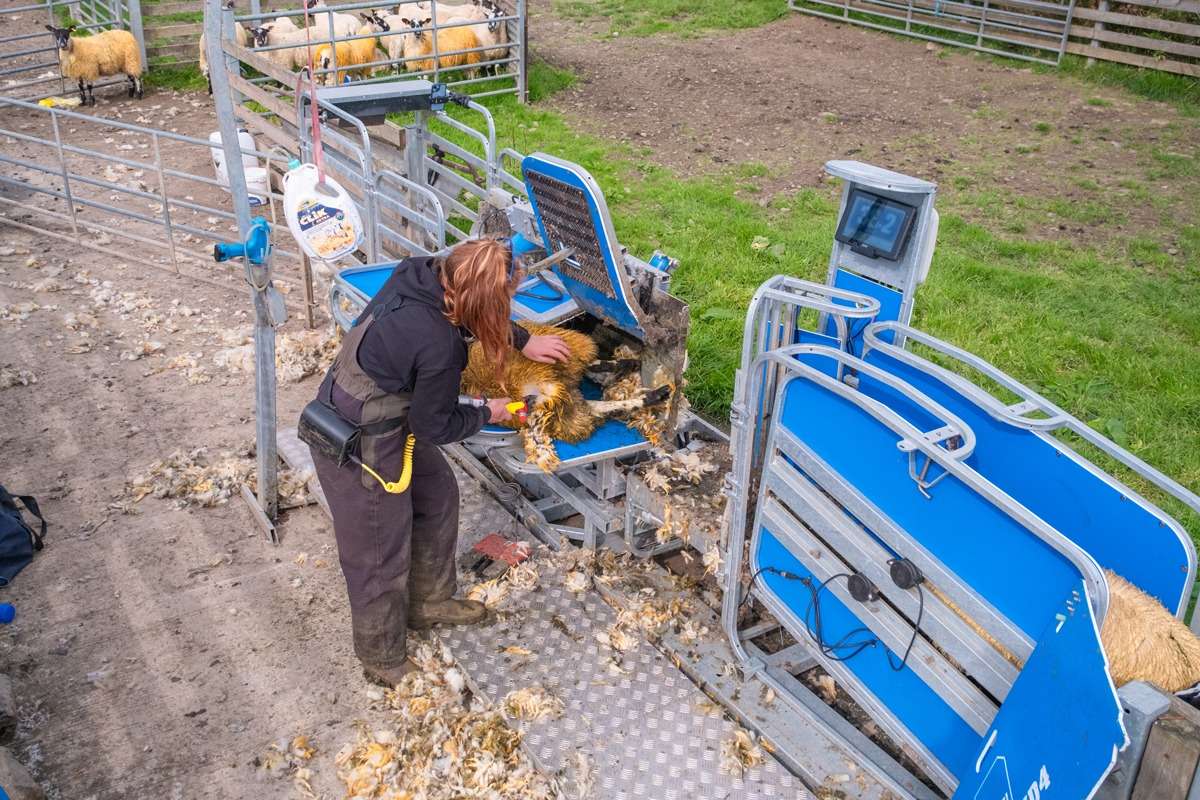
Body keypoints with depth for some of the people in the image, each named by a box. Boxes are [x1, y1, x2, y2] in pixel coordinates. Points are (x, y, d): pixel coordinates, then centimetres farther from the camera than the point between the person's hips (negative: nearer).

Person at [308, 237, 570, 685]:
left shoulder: (420, 273, -11)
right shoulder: (440, 347, -32)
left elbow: (472, 316, 13)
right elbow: (434, 427, -16)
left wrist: (524, 342, 16)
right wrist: (487, 414, 1)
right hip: (358, 448, -9)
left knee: (438, 494, 23)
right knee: (381, 554, 10)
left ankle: (428, 602, 43)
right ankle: (383, 660, 33)